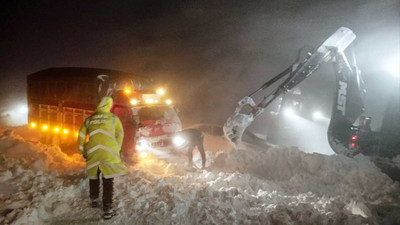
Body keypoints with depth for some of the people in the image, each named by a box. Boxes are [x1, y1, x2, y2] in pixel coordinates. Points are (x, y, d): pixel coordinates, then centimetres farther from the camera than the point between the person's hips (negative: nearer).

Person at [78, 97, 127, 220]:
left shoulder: (89, 119, 12)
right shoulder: (113, 118, 5)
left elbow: (81, 135, 12)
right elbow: (120, 135, 4)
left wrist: (82, 151, 22)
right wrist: (116, 150, 14)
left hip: (93, 152, 3)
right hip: (109, 152, -3)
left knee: (93, 176, 23)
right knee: (108, 180, 1)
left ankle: (94, 201, 38)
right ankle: (107, 210, 2)